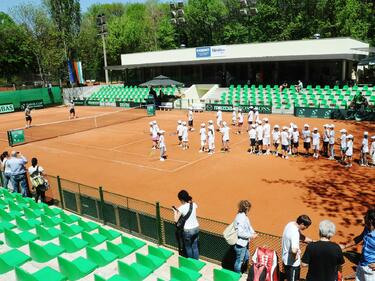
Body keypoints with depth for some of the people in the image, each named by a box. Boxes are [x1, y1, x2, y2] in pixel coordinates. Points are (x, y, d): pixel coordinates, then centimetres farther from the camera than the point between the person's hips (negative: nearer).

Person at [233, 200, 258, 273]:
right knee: (239, 260, 8)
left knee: (246, 258, 26)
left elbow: (249, 226, 15)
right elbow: (240, 233, -28)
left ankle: (240, 272, 43)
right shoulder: (240, 218, -28)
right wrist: (251, 236, -20)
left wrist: (253, 232, -2)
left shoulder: (245, 216, 3)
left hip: (245, 242, 10)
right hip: (240, 243, -10)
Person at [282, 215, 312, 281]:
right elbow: (294, 250, -44)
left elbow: (301, 236, 15)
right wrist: (296, 254, -23)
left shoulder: (291, 224, -2)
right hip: (292, 262, -9)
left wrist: (312, 241, 10)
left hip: (286, 259, 9)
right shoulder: (294, 232, -32)